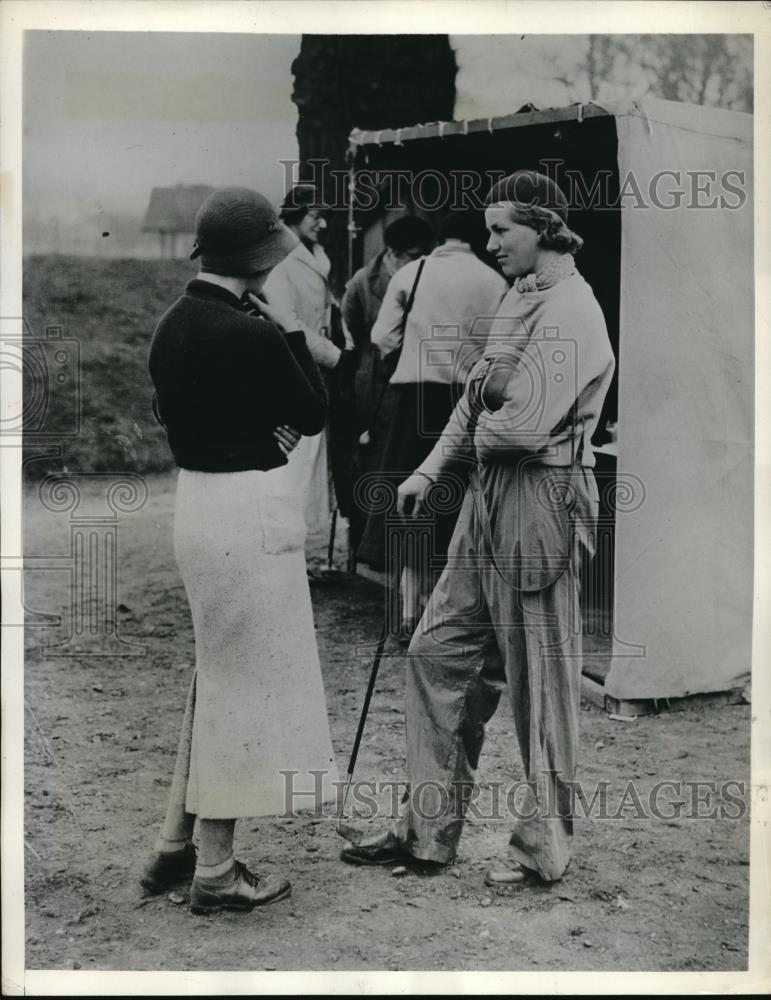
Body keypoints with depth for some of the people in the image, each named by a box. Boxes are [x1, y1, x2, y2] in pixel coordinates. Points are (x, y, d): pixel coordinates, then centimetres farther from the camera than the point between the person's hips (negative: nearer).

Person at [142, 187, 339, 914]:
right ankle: (215, 871, 15)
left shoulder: (172, 325, 5)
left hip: (197, 500, 9)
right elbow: (314, 412, -6)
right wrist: (289, 329, 0)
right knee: (246, 681, 4)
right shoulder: (249, 334, -20)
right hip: (249, 511, -9)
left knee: (217, 675, 22)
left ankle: (176, 846, 30)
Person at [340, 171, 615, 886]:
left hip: (540, 504, -10)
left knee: (538, 681, 2)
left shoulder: (568, 313, -16)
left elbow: (525, 424, -24)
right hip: (488, 499, 10)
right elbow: (477, 395, 17)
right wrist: (432, 468, 8)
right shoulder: (517, 297, 15)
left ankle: (543, 846, 19)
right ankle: (427, 828, 22)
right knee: (438, 652, 11)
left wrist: (480, 433, -4)